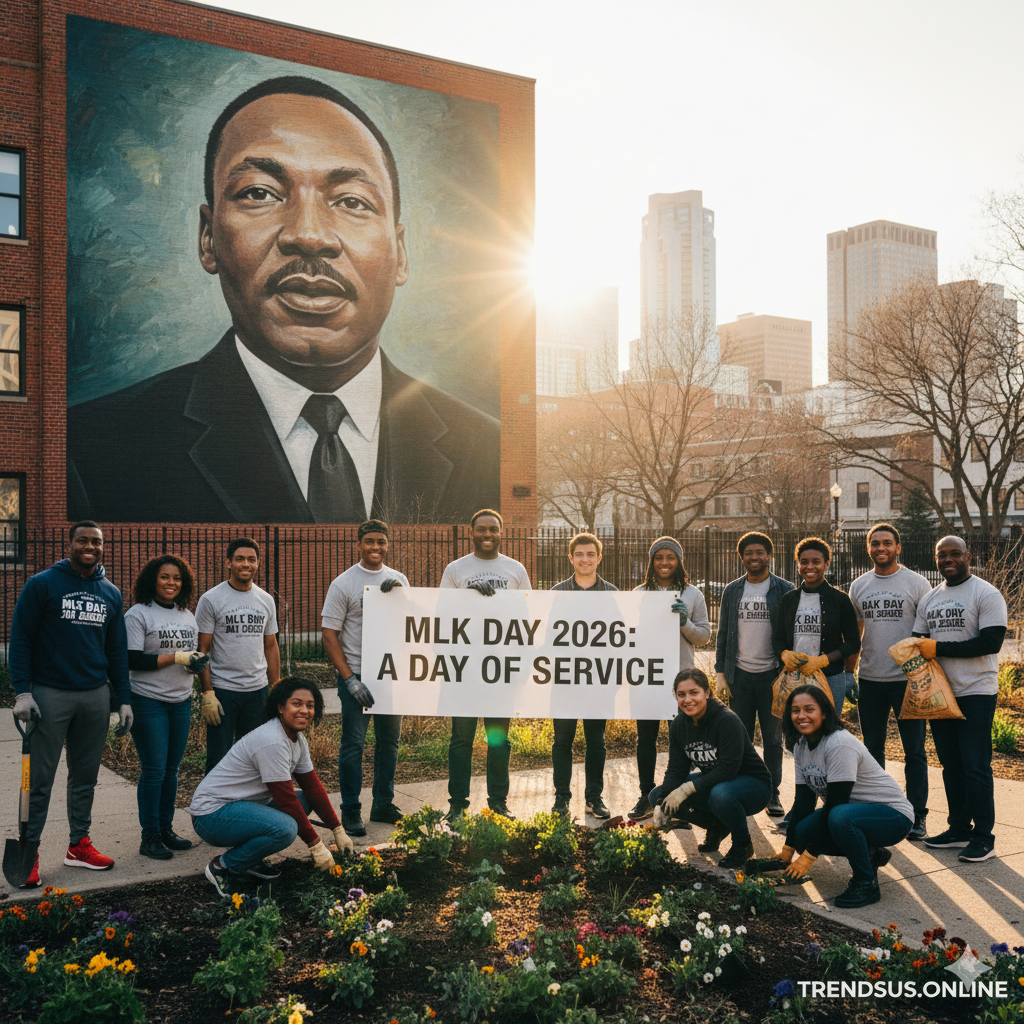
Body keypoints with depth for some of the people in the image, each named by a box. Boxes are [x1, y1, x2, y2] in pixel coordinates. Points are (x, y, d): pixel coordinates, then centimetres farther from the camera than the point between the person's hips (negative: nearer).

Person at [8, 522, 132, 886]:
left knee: (86, 775, 11)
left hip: (95, 695, 5)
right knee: (40, 778, -1)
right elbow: (20, 638, -4)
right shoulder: (41, 585, -3)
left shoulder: (111, 594, 11)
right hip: (50, 694, -4)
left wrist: (124, 699, 10)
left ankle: (79, 845, 22)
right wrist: (22, 691, -12)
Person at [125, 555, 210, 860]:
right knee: (154, 769, -4)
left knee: (171, 768, 11)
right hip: (148, 701, -6)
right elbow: (133, 660, -15)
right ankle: (150, 837, 5)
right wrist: (177, 657, -17)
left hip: (181, 701, 6)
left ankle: (166, 829, 21)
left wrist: (198, 663, -4)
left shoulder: (187, 615, 13)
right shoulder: (138, 614, -7)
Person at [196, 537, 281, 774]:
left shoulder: (266, 600, 9)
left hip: (258, 690, 4)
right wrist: (207, 693, -12)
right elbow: (202, 650, -6)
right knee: (219, 758, 0)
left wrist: (276, 689, 10)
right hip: (222, 690, -4)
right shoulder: (211, 600, -5)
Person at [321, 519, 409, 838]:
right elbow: (329, 635, -7)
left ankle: (383, 804, 25)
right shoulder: (343, 584, -4)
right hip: (356, 674, -4)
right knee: (353, 742, -2)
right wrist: (349, 678, -14)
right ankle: (350, 811, 9)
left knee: (389, 740, 12)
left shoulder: (398, 580, 9)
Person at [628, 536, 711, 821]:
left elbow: (704, 636, 4)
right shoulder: (640, 593, 7)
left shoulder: (692, 594, 4)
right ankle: (647, 796, 17)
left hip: (681, 675, -1)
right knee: (646, 737, 5)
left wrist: (685, 623, -13)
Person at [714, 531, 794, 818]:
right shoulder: (732, 591, 8)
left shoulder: (784, 590, 1)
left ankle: (772, 794, 15)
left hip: (772, 675, -2)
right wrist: (720, 673, 3)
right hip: (740, 675, 2)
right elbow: (723, 634, 10)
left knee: (772, 738, 5)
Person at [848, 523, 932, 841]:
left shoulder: (917, 583, -2)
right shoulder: (858, 586, 9)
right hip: (870, 679, 4)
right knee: (872, 748, 12)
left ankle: (916, 815, 11)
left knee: (914, 750, 2)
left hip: (907, 679, -4)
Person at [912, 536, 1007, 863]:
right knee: (951, 765, 12)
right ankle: (959, 829, 22)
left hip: (976, 693, -6)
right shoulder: (929, 599, 13)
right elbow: (918, 642, 16)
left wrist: (937, 648, -16)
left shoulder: (986, 594, -7)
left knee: (976, 767, -5)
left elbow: (990, 642, -17)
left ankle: (984, 837, 4)